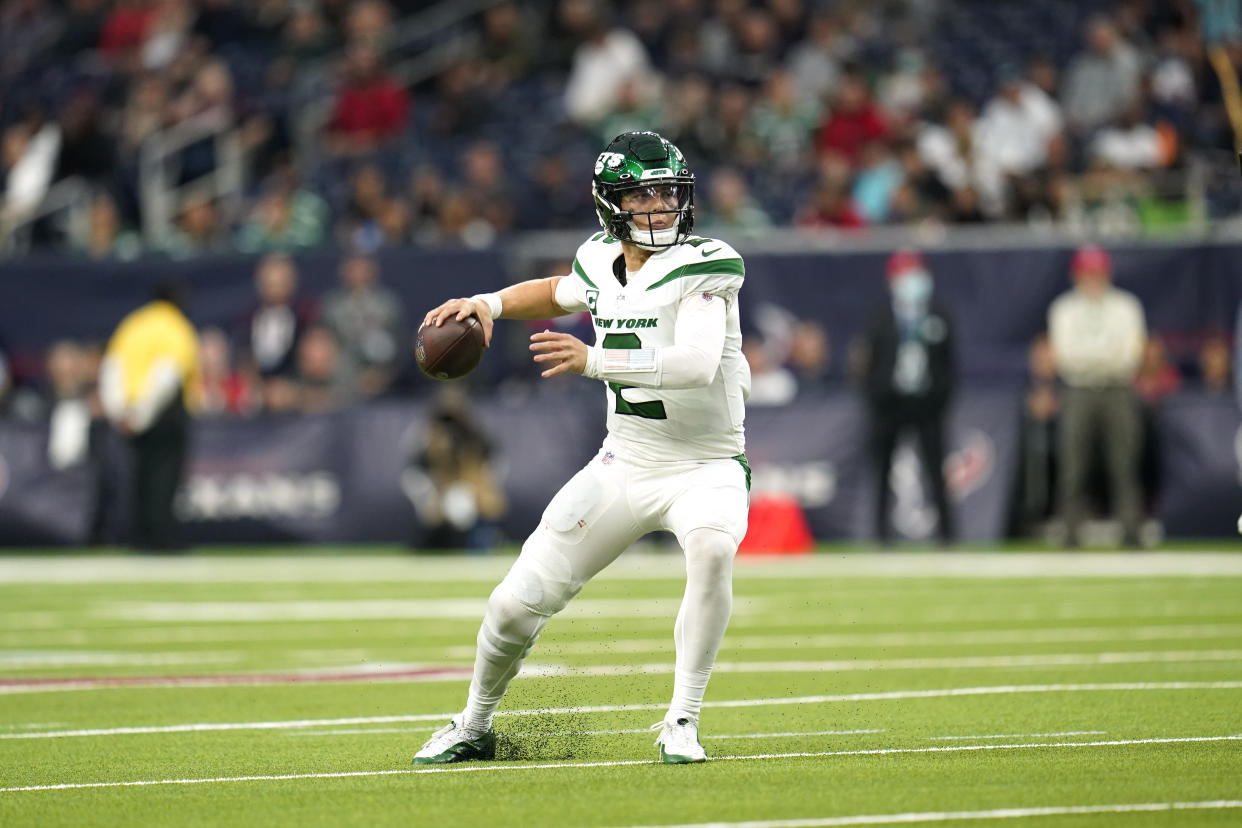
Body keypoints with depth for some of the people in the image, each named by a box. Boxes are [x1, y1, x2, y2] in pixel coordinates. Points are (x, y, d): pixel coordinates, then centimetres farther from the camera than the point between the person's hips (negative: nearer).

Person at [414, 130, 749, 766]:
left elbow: (697, 364, -33)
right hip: (624, 466, 5)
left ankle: (681, 723, -26)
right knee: (517, 604, 0)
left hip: (705, 468, -5)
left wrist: (595, 361, -41)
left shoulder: (703, 267, -17)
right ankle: (474, 727, 29)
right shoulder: (601, 261, 2)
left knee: (711, 547, -39)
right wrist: (490, 304, 9)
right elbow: (559, 294, 27)